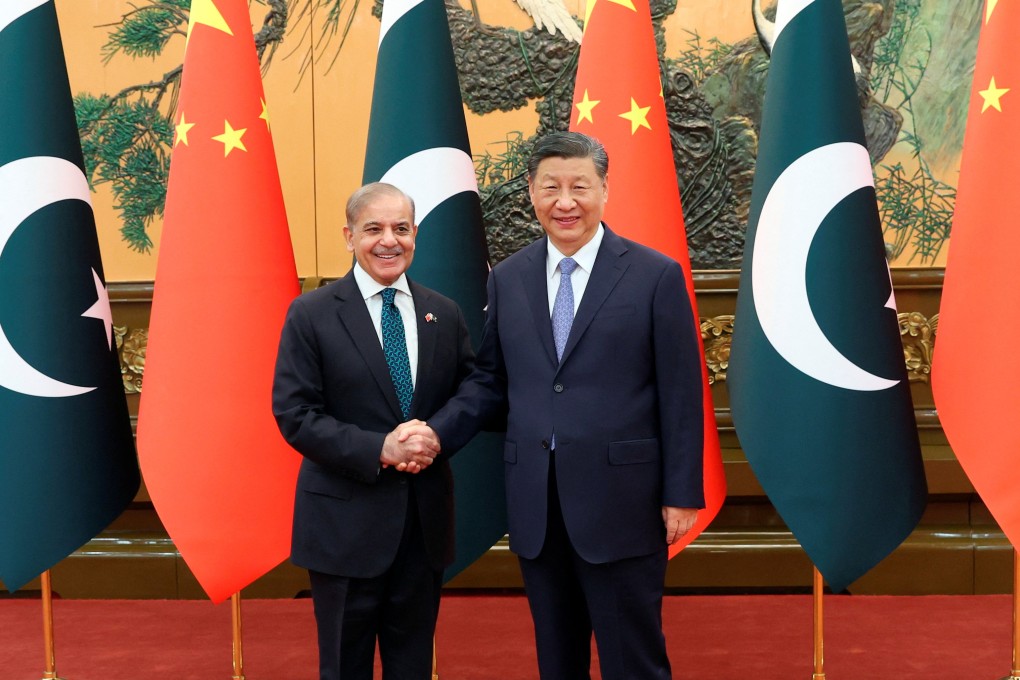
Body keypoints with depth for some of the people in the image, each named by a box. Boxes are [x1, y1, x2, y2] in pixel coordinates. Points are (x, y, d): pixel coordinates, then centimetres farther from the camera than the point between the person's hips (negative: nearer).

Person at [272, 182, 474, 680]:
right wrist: (380, 450, -21)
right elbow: (294, 415, -10)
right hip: (346, 519, -3)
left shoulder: (445, 314, 7)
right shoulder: (311, 314, -5)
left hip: (426, 517, 3)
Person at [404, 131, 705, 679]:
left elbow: (680, 395, -5)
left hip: (620, 503, -4)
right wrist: (438, 431, -6)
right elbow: (490, 380, 10)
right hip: (535, 506, 4)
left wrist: (682, 494, -6)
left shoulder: (656, 276, -4)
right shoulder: (507, 279, 7)